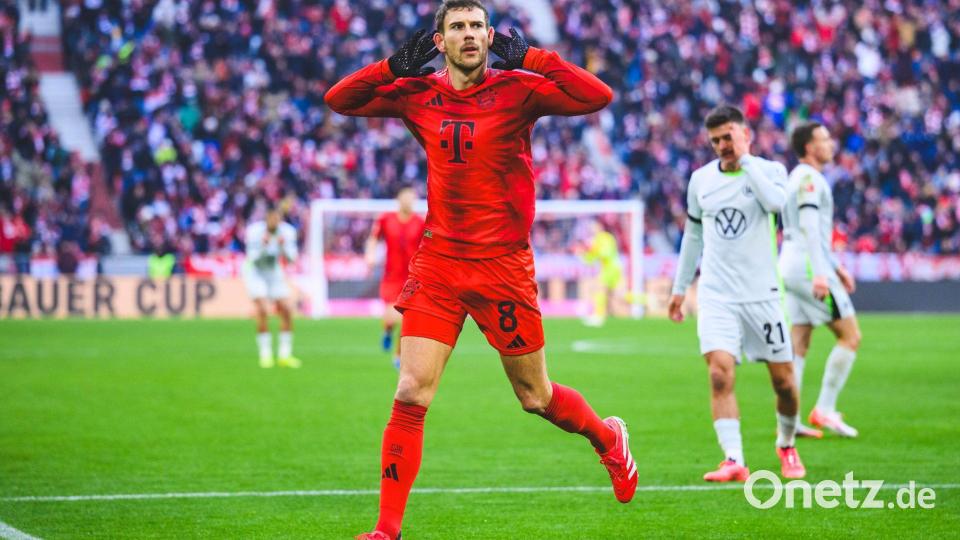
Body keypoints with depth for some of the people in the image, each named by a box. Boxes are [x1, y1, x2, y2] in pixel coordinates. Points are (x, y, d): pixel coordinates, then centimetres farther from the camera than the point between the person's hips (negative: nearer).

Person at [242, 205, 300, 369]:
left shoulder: (287, 231, -13)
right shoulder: (254, 231, -23)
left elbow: (291, 258, -16)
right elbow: (253, 258, -26)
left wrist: (283, 246, -35)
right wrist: (263, 246, -42)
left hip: (274, 272, 4)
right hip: (254, 271, -4)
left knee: (286, 311, -4)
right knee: (262, 311, -20)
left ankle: (284, 355, 6)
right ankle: (265, 354, -12)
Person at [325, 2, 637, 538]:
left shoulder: (517, 89, -7)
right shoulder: (419, 95, 4)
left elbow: (599, 96, -19)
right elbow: (339, 100, 7)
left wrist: (531, 59, -19)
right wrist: (396, 66, -5)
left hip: (503, 265, -2)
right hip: (438, 263, 2)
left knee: (535, 397, 10)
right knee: (411, 394, -8)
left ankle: (609, 437, 41)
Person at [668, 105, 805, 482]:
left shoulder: (769, 170, -1)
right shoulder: (700, 179, 8)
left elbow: (776, 201, -25)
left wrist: (744, 159, -20)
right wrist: (680, 288, 21)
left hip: (763, 293, -2)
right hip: (716, 295, 2)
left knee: (783, 380, 5)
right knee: (720, 373, -17)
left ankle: (786, 446, 31)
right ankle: (734, 462, -20)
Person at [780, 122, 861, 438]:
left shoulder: (798, 178, 21)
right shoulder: (809, 178, -11)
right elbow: (809, 227, -22)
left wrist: (836, 266, 31)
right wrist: (819, 273, -29)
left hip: (790, 268, 10)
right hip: (809, 268, -10)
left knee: (798, 346, 6)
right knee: (850, 336, -4)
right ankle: (825, 409, -5)